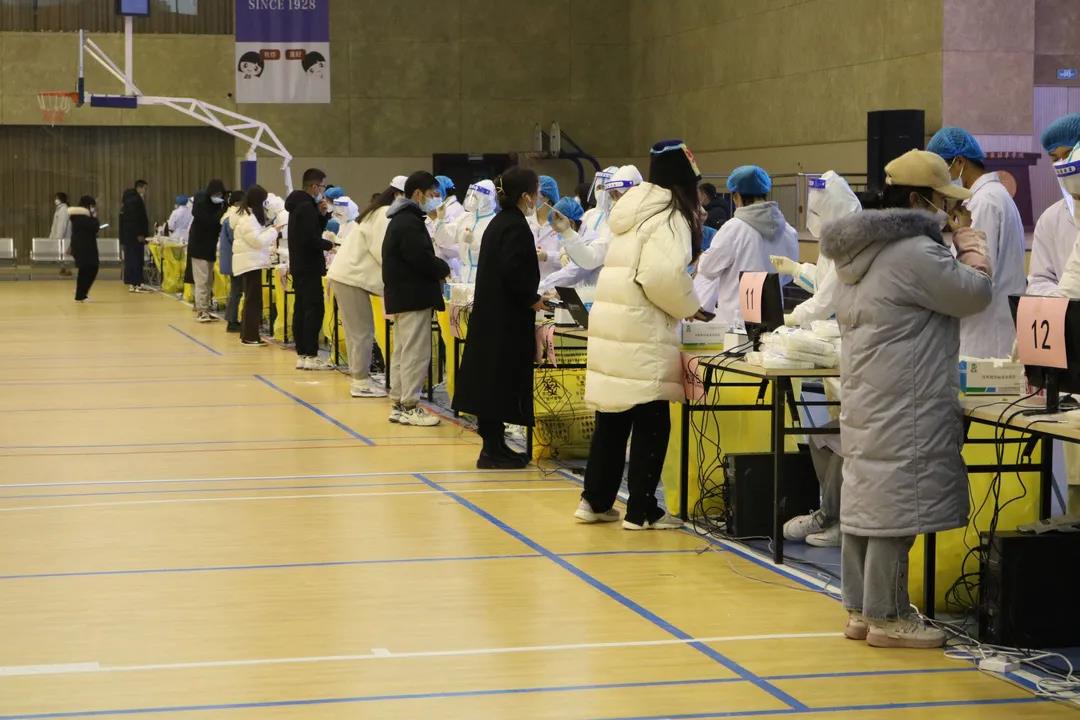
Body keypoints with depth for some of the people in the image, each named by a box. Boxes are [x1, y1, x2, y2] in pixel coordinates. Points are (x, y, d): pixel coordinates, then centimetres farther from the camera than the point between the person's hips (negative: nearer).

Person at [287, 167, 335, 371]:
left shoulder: (298, 204, 15)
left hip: (298, 266, 10)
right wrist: (329, 245, -9)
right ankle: (310, 356, -11)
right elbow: (311, 239, -23)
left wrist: (322, 214, 4)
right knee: (315, 310, -9)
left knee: (301, 310, 10)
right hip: (309, 267, -10)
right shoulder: (307, 207, -17)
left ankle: (302, 354, 13)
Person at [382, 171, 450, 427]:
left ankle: (399, 404, 19)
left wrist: (437, 269, 5)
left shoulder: (400, 220, 17)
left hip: (401, 296, 11)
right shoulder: (410, 223, -17)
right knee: (416, 353, -7)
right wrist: (444, 269, -6)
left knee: (403, 352, 14)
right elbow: (423, 259, -23)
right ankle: (410, 407, -5)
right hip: (414, 297, -11)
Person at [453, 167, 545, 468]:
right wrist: (533, 299, -13)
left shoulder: (498, 223, 13)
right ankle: (493, 450, -2)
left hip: (489, 313, 10)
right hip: (508, 318, -10)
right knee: (502, 380, -5)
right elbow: (513, 272, -25)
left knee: (491, 378, 12)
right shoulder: (517, 227, -16)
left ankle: (494, 445, 18)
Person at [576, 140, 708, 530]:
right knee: (651, 422, -1)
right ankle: (641, 510, 3)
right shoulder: (670, 217, -10)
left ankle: (596, 501, 21)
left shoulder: (634, 210, 17)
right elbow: (664, 277, -22)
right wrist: (690, 307, -6)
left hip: (609, 323, 9)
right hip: (642, 332, -9)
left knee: (612, 417, 15)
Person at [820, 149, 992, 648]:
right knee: (896, 503, -5)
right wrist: (971, 247, 6)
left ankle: (860, 608, 18)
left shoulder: (859, 252, 13)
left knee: (865, 497, 12)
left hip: (864, 397, 10)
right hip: (904, 406, -10)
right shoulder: (915, 252, -17)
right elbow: (977, 293, -10)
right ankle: (887, 616, 0)